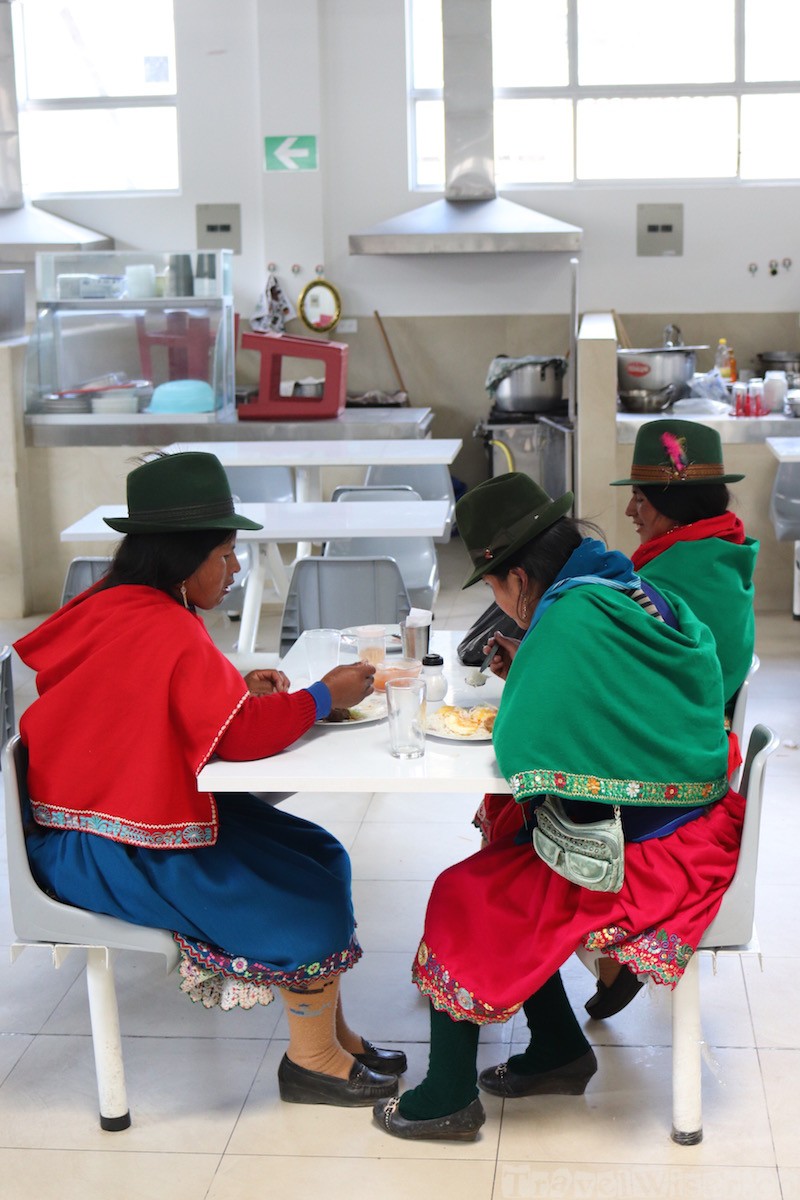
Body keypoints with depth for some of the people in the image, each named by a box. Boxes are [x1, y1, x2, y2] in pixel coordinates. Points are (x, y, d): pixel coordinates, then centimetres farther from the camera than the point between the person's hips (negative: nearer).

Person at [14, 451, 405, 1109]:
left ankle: (332, 1034, 12)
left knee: (318, 854, 7)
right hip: (105, 853, -10)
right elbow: (244, 736, -21)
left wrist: (236, 690, 3)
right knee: (310, 898, -10)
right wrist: (323, 697, -8)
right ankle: (312, 1059, 8)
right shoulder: (168, 630, -23)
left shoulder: (112, 607, 6)